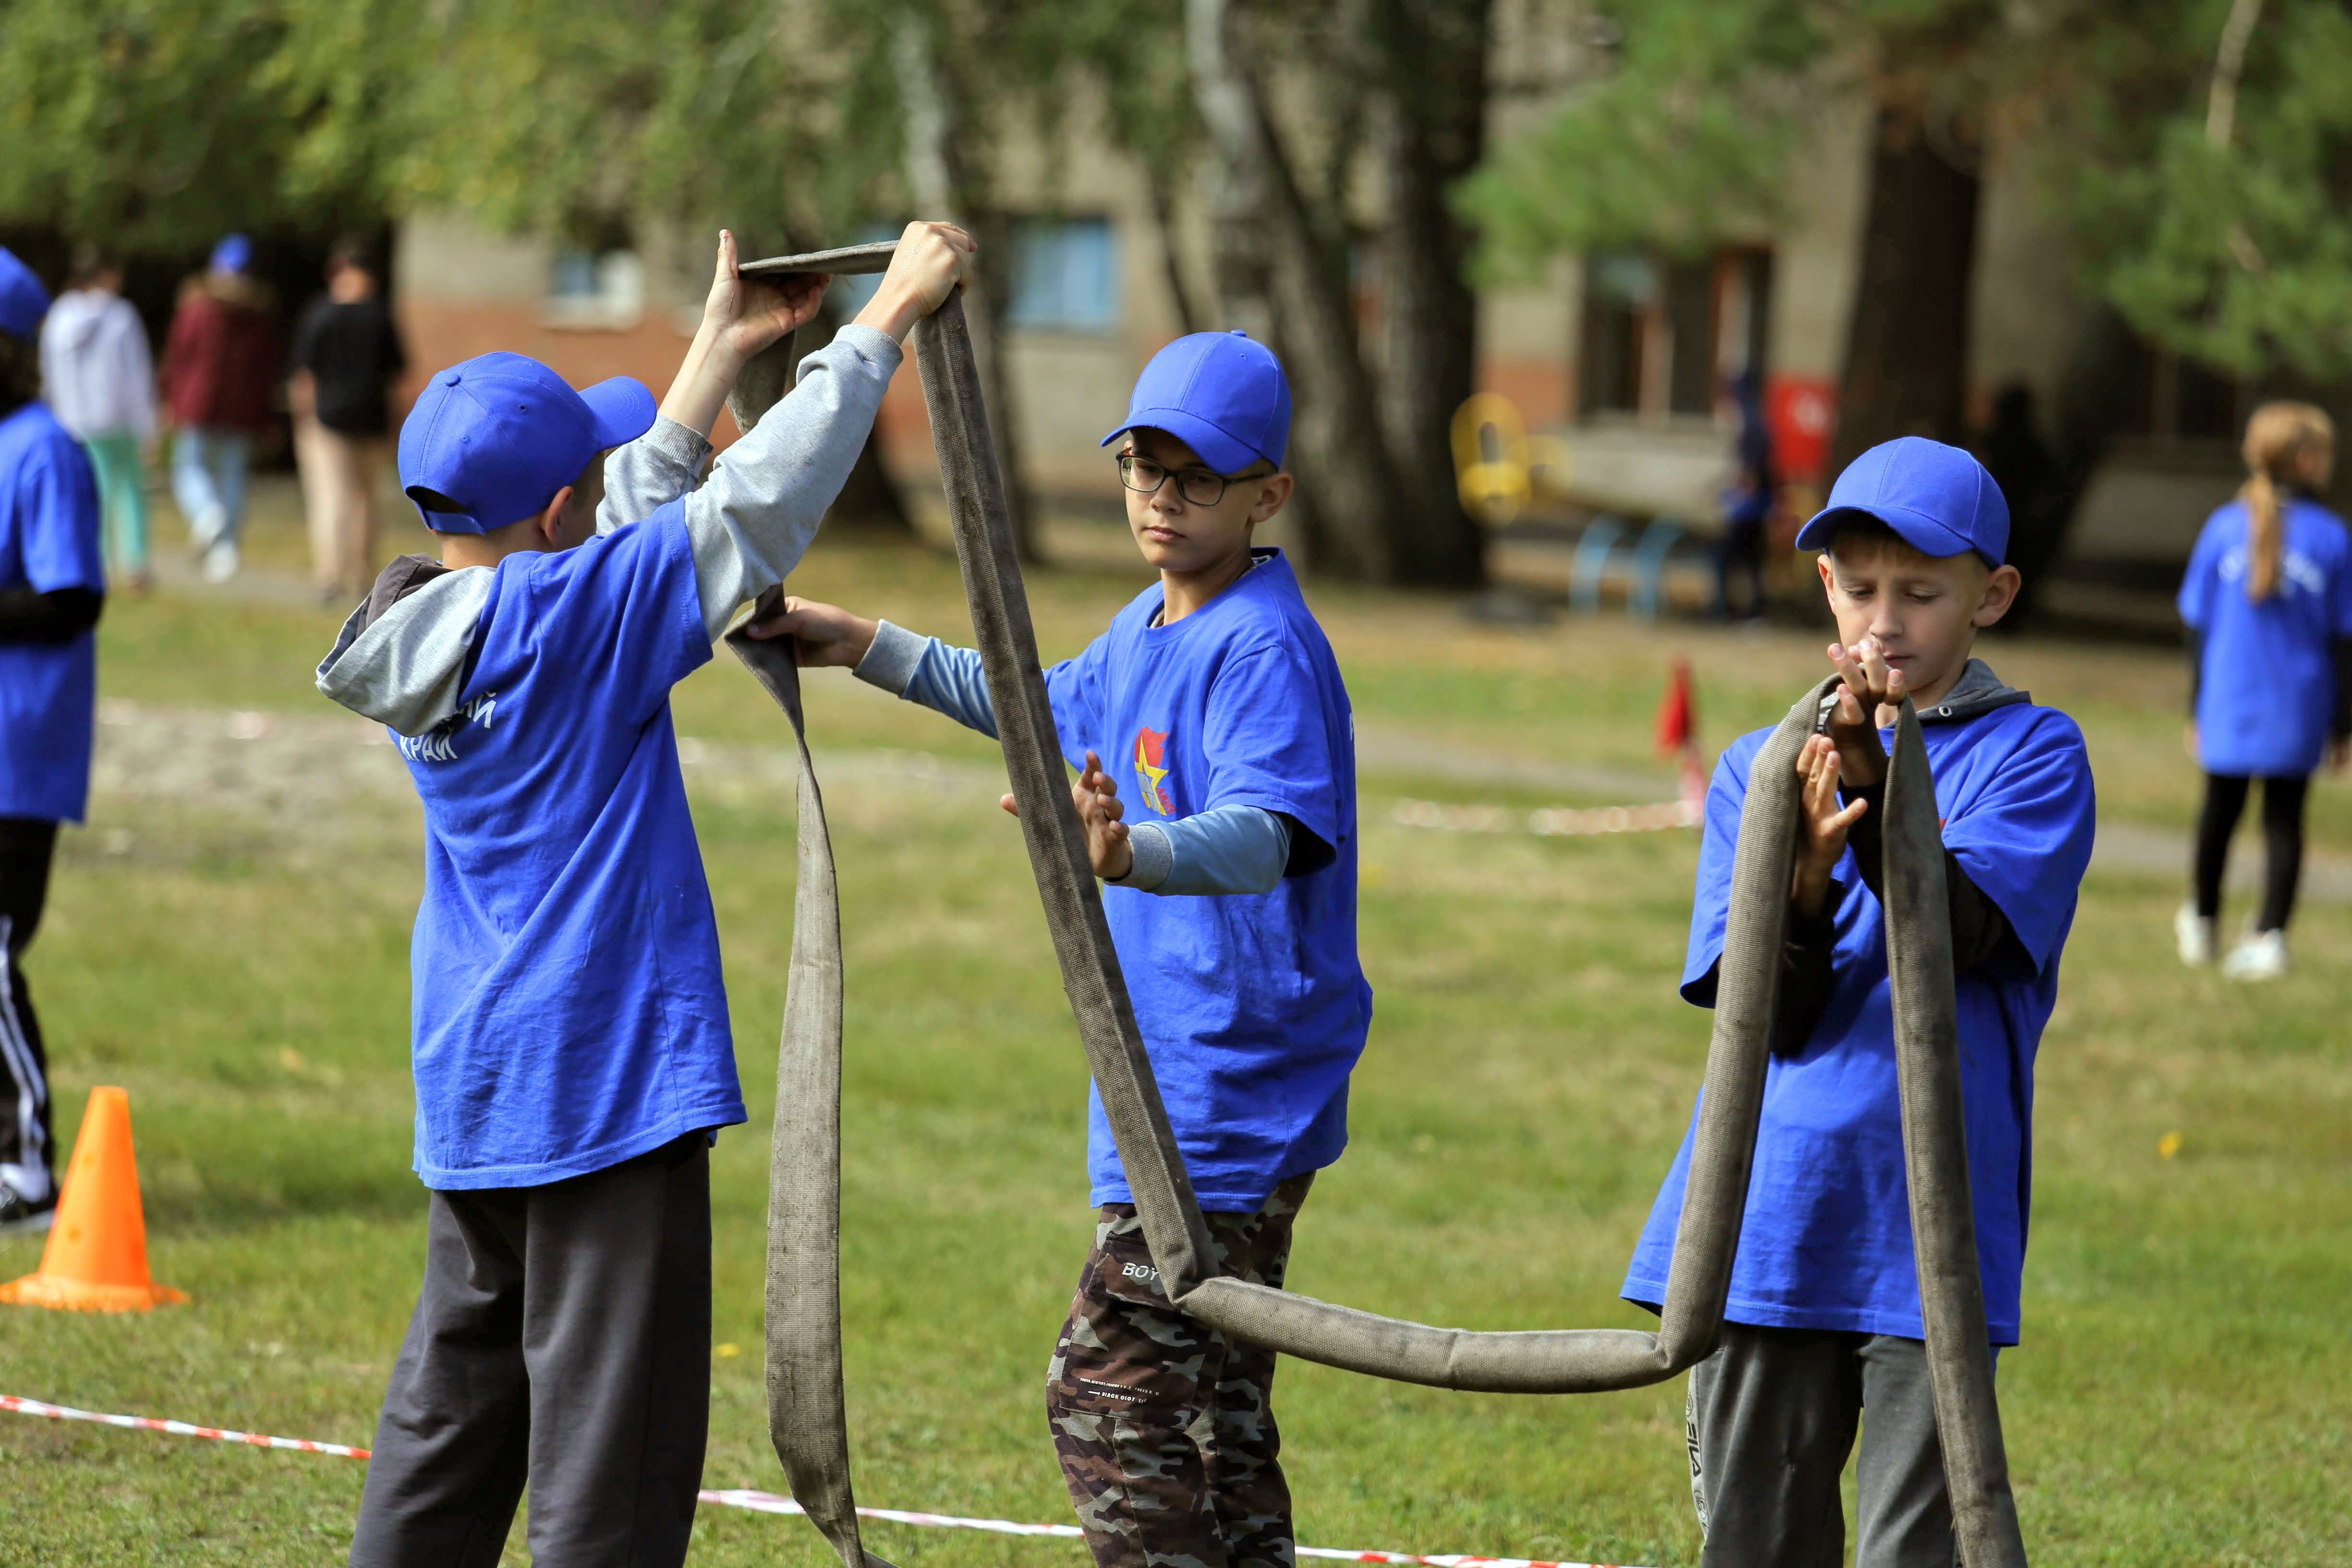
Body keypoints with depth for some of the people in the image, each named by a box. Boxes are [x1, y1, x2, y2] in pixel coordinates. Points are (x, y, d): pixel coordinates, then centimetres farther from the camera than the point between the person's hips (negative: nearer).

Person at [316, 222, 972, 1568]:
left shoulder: (434, 628, 7)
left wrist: (725, 347, 24)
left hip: (473, 1092, 9)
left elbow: (638, 520, 20)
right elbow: (758, 507, -16)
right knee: (613, 1459, -5)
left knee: (453, 1419, 17)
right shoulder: (564, 616, -16)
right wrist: (885, 322, -10)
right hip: (606, 1086, -9)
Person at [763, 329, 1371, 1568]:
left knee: (1106, 1397, -13)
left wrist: (1131, 855, -55)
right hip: (1183, 1095, 10)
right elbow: (1049, 710, 33)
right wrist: (866, 648, 33)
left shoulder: (1263, 648, -19)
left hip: (1226, 1103, -10)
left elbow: (1260, 836, -35)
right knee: (1213, 1409, 17)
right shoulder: (1148, 631, 12)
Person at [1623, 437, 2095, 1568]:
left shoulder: (2031, 755, 1)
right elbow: (1770, 1014, -1)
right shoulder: (1759, 769, 9)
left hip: (1930, 1220, -3)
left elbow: (1960, 936, -15)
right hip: (1767, 1219, 4)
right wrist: (1803, 872, -21)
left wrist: (1872, 782, -28)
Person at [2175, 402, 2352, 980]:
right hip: (2297, 714, -1)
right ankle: (2270, 934, -1)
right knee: (2285, 820, 8)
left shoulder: (2224, 529, -5)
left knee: (2219, 813, 18)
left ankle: (2201, 922, 35)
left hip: (2230, 707, 2)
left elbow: (2198, 628, 1)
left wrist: (2196, 712, 10)